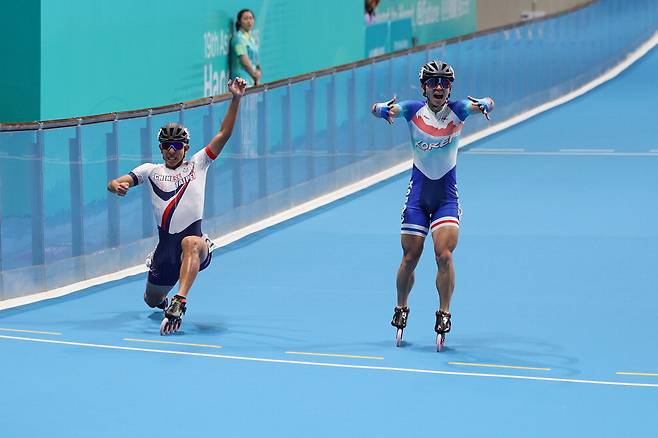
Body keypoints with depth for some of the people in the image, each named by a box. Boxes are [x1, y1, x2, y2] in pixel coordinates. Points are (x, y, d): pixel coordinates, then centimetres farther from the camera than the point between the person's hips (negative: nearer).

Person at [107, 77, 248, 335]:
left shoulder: (198, 165, 9)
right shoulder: (150, 171, 12)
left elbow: (224, 134, 3)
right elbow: (114, 184, 4)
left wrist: (235, 99, -8)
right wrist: (116, 186, -21)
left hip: (195, 240, -3)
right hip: (166, 244, 3)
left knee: (191, 243, -41)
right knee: (152, 301, 15)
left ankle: (179, 304, -52)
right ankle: (163, 300, 55)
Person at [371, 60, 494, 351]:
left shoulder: (457, 110, -7)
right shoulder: (413, 110, -6)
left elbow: (487, 104, -20)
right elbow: (377, 108, -16)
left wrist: (483, 105, -44)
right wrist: (385, 110, -39)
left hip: (447, 198, -1)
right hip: (418, 195, 1)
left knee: (444, 255, -16)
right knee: (409, 259, 5)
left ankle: (444, 315, -3)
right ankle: (401, 310, 26)